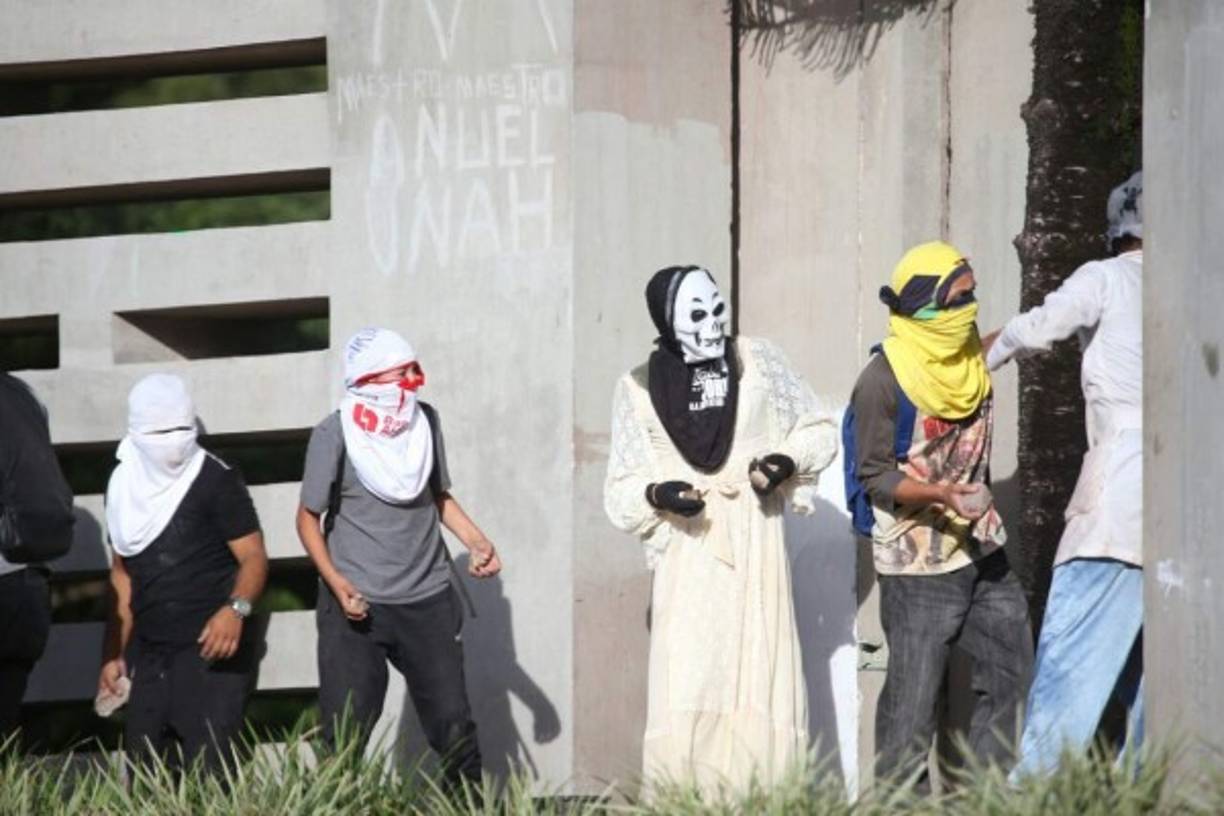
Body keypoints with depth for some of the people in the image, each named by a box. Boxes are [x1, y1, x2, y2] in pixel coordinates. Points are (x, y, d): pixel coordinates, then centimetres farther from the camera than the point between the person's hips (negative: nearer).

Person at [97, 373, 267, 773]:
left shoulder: (216, 482, -7)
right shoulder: (125, 486, 12)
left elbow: (253, 557, -10)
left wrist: (236, 608, -29)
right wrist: (113, 655, 16)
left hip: (211, 650, -6)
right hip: (148, 656, 6)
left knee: (207, 771, -14)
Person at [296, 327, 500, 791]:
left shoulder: (425, 421, 4)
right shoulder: (335, 435, -10)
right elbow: (309, 517, -3)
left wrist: (476, 541, 3)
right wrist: (335, 581, -16)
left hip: (428, 600, 4)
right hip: (356, 605, -4)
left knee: (454, 725, 3)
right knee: (346, 734, -3)